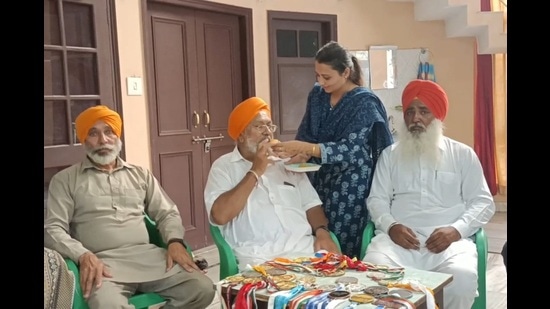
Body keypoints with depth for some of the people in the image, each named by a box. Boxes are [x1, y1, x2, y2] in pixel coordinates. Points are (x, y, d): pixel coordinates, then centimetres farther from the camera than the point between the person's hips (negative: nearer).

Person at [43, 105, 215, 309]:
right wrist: (83, 256, -18)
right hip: (102, 263, -4)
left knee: (203, 289, -19)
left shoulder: (140, 174, 21)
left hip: (148, 256, 4)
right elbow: (52, 229, 1)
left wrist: (175, 241, -4)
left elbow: (167, 213, 19)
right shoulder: (65, 180, 11)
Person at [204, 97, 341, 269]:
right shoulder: (224, 166, 5)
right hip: (258, 256, -4)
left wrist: (322, 232, -4)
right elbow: (220, 216, -11)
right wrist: (255, 172, -7)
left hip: (305, 247, 5)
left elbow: (311, 205, 16)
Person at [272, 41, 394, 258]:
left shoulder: (364, 102, -13)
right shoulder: (317, 95, 5)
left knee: (344, 250, -3)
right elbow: (305, 135, 6)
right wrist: (301, 154, -17)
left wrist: (305, 148, -31)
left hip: (351, 185, -5)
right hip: (319, 180, 5)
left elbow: (350, 149, -21)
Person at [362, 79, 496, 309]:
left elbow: (482, 202, 9)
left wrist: (456, 229, -10)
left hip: (448, 240, 0)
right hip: (399, 238, 1)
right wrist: (391, 226, -10)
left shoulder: (463, 154, 14)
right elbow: (377, 200, 12)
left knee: (462, 278, -32)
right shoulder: (390, 155, 18)